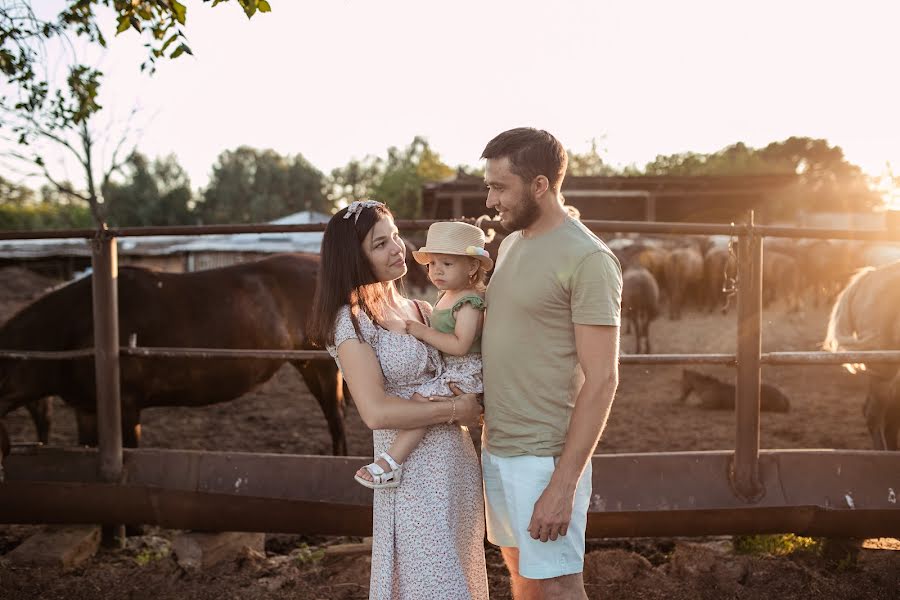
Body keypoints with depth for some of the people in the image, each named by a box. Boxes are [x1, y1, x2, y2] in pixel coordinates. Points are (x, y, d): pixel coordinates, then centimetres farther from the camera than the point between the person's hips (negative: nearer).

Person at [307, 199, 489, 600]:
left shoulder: (422, 310, 9)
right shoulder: (352, 322, -12)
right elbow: (377, 412, -21)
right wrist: (455, 410, -14)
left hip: (460, 462, 7)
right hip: (413, 473, -7)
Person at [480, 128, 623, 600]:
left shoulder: (588, 260, -16)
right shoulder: (511, 243, 10)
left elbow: (600, 381, -18)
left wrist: (564, 483, -21)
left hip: (543, 456, -8)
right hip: (495, 446, 8)